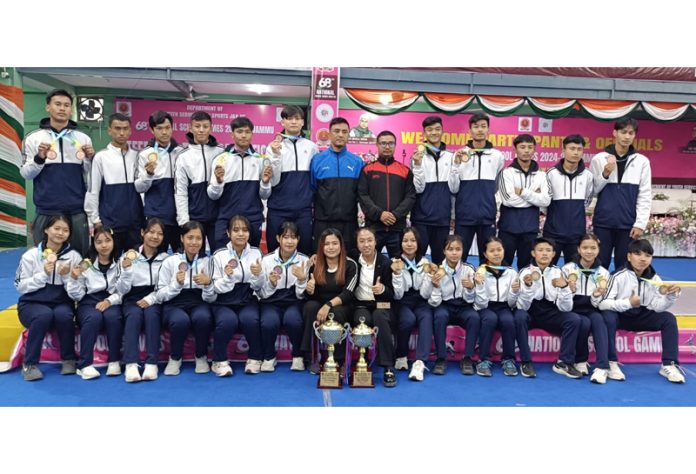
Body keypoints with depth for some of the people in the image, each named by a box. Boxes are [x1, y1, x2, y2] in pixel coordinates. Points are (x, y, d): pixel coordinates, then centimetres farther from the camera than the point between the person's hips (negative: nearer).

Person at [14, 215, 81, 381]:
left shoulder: (74, 256, 1)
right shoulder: (31, 255, -1)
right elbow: (20, 286, -5)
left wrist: (66, 275, -18)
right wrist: (43, 274, -16)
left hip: (61, 303, 1)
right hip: (32, 304, -1)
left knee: (64, 315, -33)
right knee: (44, 315, -34)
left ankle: (68, 359, -11)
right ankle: (29, 364, -17)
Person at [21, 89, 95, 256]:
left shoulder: (83, 138, 8)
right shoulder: (33, 138, 4)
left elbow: (89, 176, 9)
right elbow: (25, 174, 3)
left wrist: (90, 159, -10)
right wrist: (39, 158, -14)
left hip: (77, 211, 1)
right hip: (46, 211, -1)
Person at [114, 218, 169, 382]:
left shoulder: (166, 259, 7)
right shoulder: (128, 256, 5)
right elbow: (122, 290, -2)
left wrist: (151, 299, -16)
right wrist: (126, 270, -18)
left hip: (155, 301, 0)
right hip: (132, 300, 0)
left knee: (151, 314, -32)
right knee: (134, 315, -32)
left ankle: (152, 363, -32)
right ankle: (131, 364, -38)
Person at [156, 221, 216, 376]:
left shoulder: (208, 261, 5)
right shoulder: (170, 261, 3)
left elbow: (211, 299, 3)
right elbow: (160, 296, 1)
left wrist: (208, 283, -17)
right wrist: (176, 283, -16)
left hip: (199, 304, 1)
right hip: (174, 305, 0)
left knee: (202, 318, -34)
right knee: (180, 320, -34)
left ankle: (201, 357, -6)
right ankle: (175, 358, -4)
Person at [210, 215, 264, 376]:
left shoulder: (255, 253, 3)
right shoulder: (219, 255, -3)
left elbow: (258, 287, 6)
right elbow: (217, 288, -3)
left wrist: (258, 275, -15)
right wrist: (227, 277, -22)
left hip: (247, 300, 2)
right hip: (224, 302, -1)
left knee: (250, 319, -30)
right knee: (228, 320, -32)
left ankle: (255, 358, -5)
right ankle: (220, 361, -8)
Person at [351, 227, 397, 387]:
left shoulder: (386, 263, 1)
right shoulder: (353, 261, 5)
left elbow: (392, 293, -1)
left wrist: (383, 289, -22)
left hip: (381, 305, 0)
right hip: (361, 305, 1)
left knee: (380, 317, -34)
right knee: (362, 320, -34)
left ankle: (388, 368, -30)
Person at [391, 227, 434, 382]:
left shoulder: (425, 263, 1)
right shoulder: (395, 263, -3)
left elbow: (425, 294, -5)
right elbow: (397, 295, -10)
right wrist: (397, 273, -22)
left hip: (421, 302, 1)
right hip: (403, 303, -1)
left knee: (426, 317, -32)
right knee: (408, 319, -33)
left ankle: (419, 363, -38)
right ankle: (401, 356, -10)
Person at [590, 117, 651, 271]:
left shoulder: (642, 161, 3)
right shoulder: (599, 158, 1)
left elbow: (645, 196, 2)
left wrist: (640, 223, -4)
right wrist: (605, 174, -13)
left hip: (628, 224, 1)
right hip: (603, 222, 0)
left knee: (624, 267, 7)